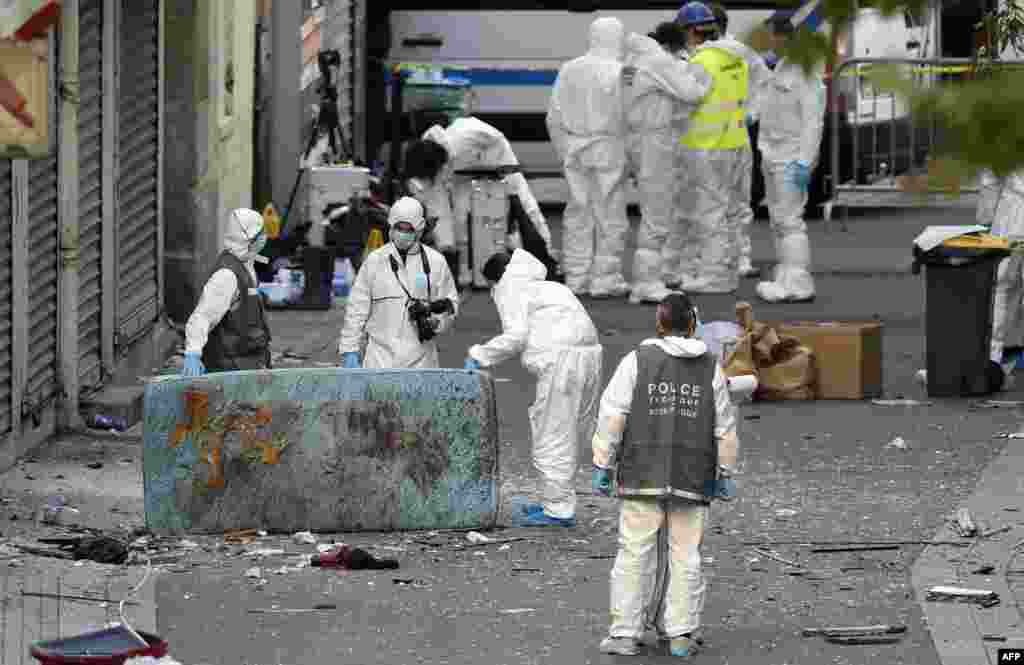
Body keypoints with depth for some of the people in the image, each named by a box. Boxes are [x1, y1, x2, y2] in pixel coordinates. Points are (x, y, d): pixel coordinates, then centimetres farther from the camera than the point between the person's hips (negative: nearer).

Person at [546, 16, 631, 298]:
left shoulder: (569, 69, 6)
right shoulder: (619, 72, -12)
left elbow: (554, 116, 10)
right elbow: (625, 116, -14)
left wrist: (563, 150, 20)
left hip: (574, 148, 6)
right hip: (607, 147, -6)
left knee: (578, 214, 11)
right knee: (610, 215, 1)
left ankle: (576, 278, 13)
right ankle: (605, 279, 1)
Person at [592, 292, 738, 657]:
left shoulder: (637, 362, -1)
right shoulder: (711, 368, 6)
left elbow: (612, 418, -5)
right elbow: (725, 427, 7)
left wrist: (602, 466, -1)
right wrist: (725, 473, 15)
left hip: (643, 476, -2)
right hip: (693, 478, 2)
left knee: (635, 554, 0)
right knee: (686, 556, 6)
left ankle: (624, 633, -1)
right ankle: (680, 634, 5)